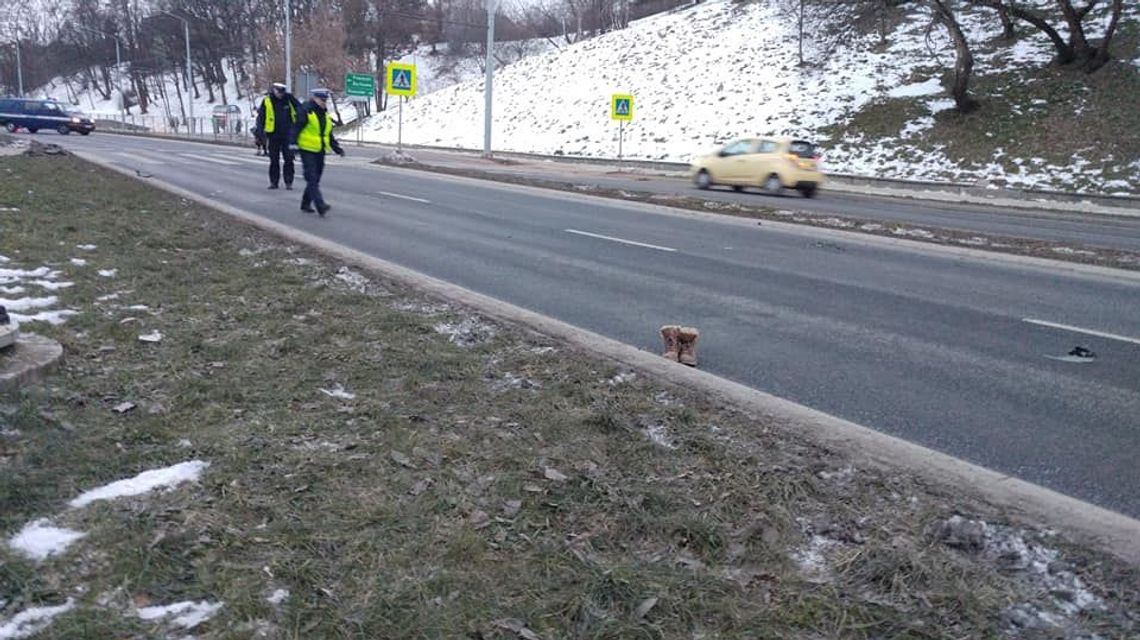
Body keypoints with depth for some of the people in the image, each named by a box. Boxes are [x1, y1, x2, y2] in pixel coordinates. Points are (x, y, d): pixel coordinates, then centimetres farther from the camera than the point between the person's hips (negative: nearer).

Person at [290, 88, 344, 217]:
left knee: (315, 179, 11)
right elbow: (296, 128, -11)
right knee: (312, 179, -12)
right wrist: (293, 143, -20)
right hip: (307, 150, -8)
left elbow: (329, 134, 23)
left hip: (320, 151, 8)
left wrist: (337, 148, 19)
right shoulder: (306, 111, -9)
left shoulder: (325, 114, 15)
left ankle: (306, 204, 23)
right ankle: (320, 206, -21)